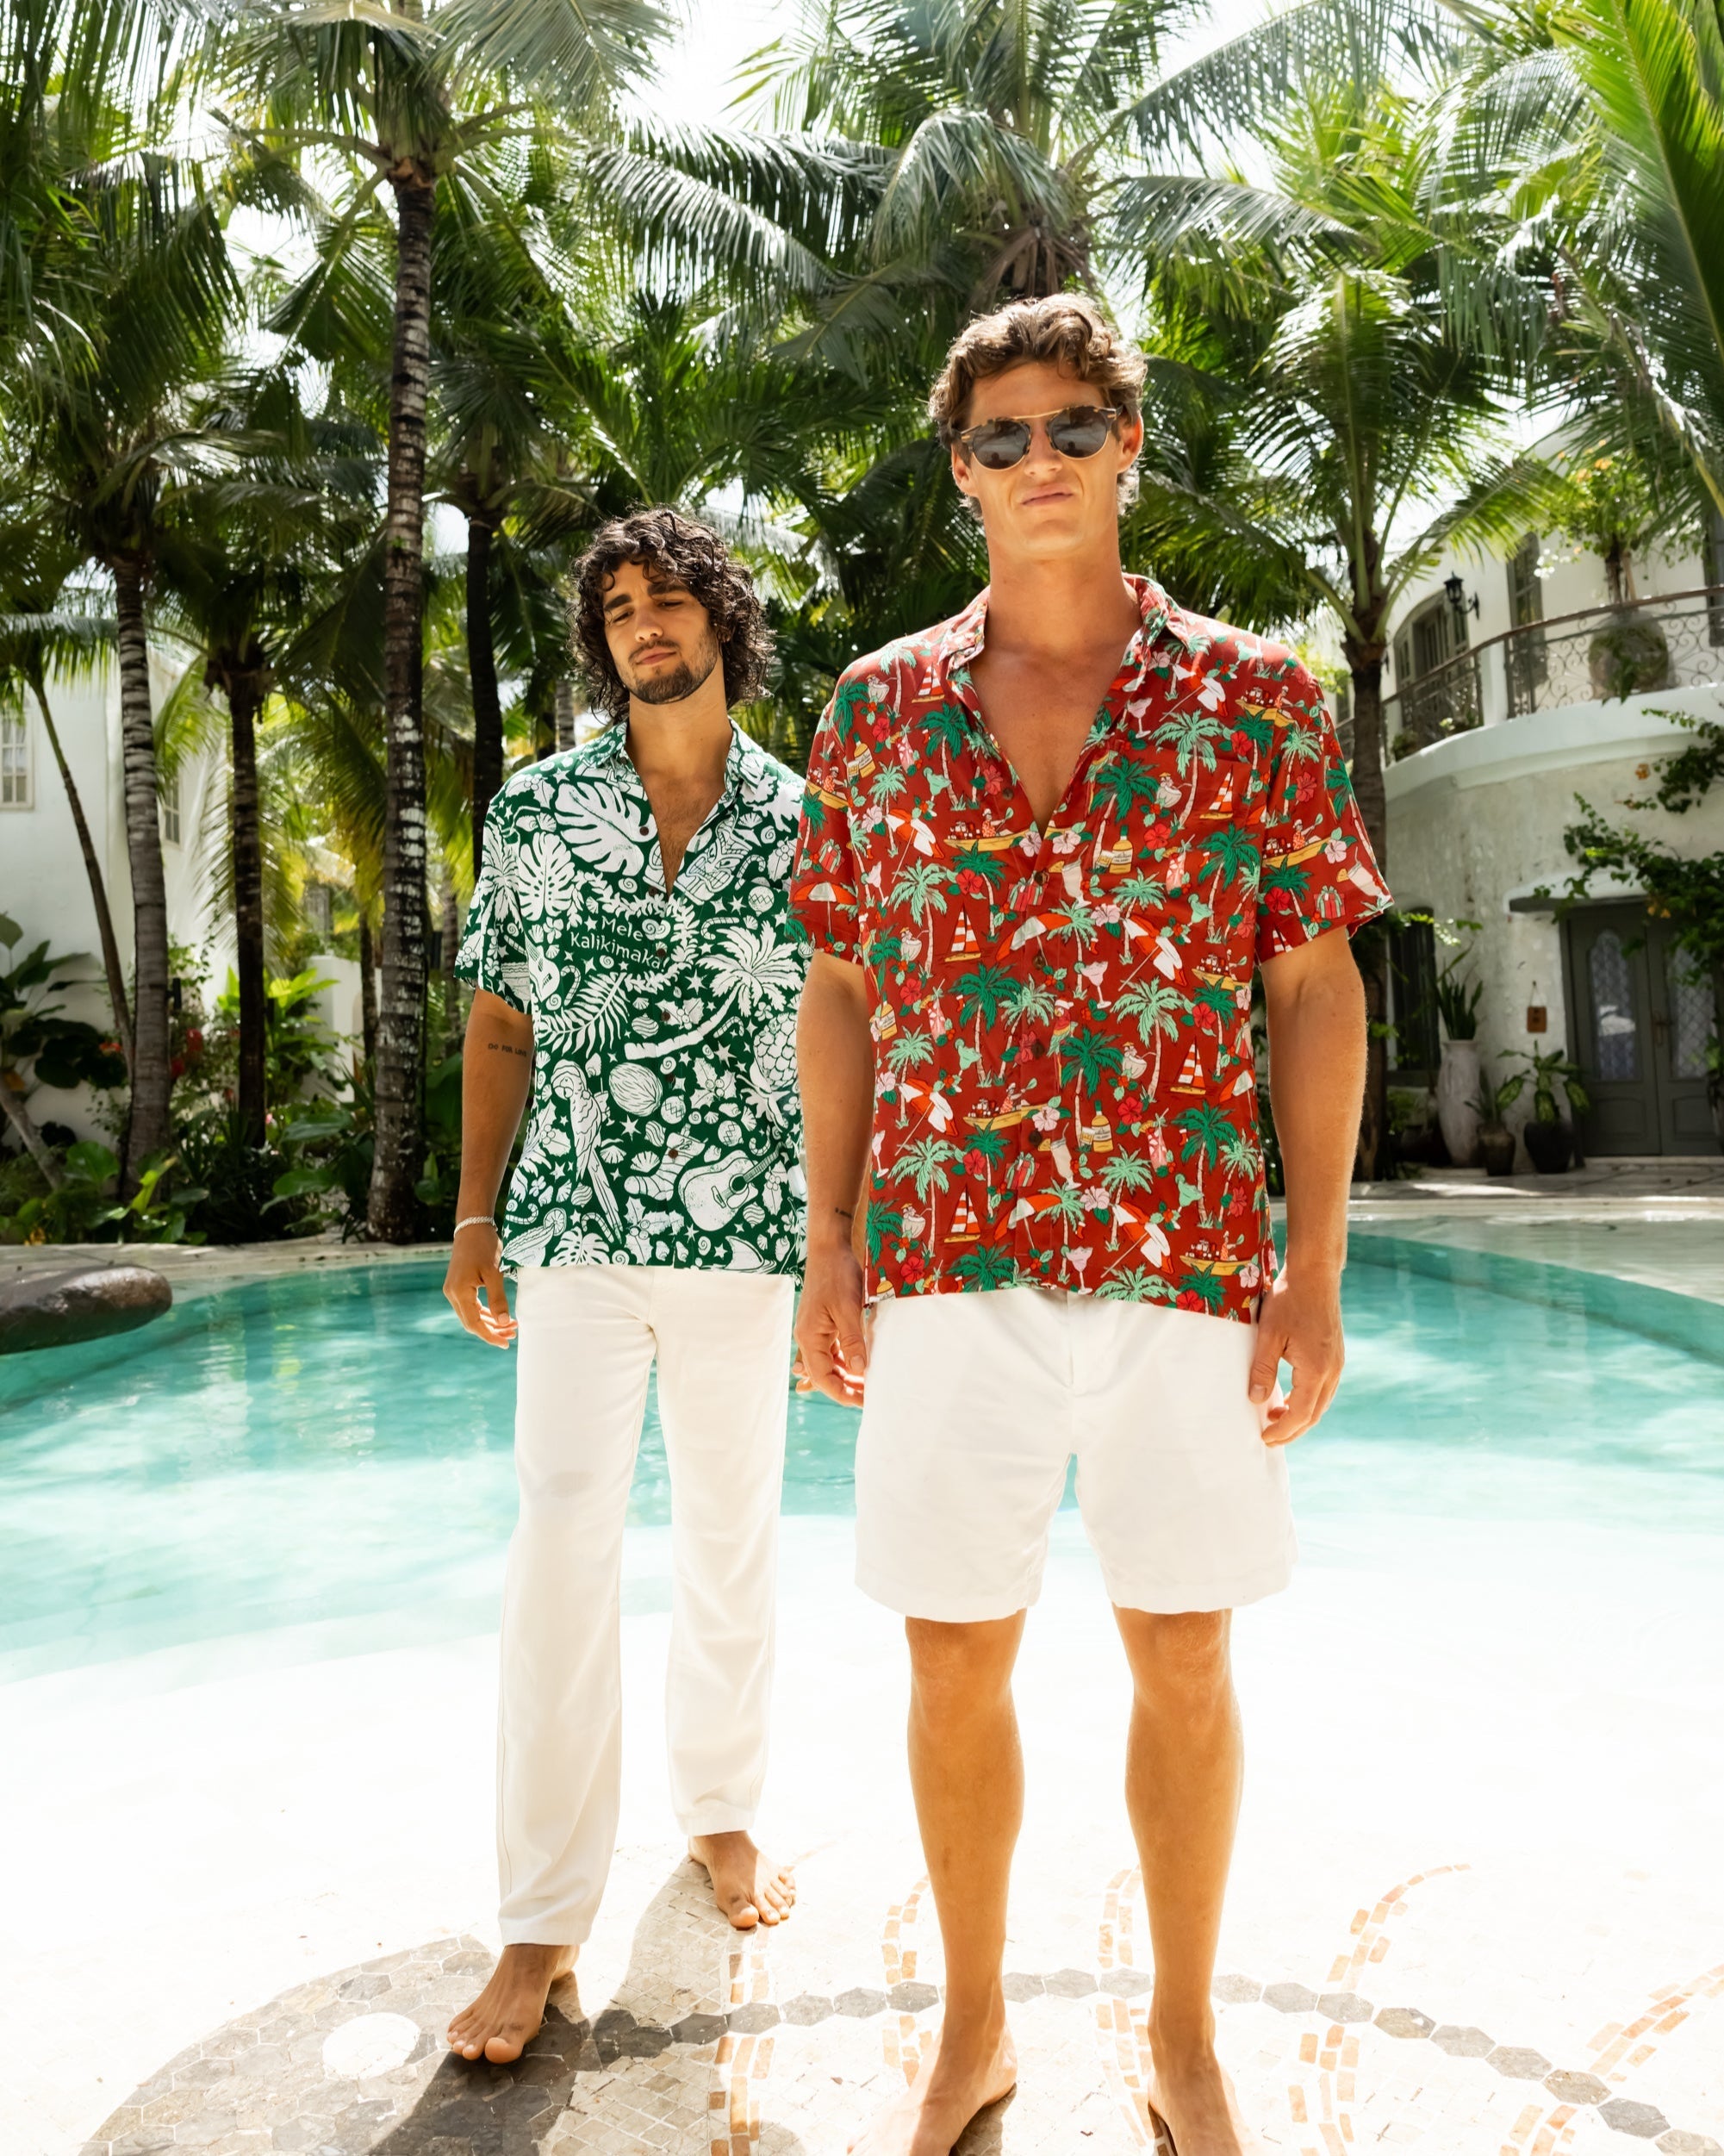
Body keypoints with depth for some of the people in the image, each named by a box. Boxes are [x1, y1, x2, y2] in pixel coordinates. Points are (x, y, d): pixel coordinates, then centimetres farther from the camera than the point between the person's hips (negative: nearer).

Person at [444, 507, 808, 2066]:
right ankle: (544, 1923, 8)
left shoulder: (799, 821, 4)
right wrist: (474, 1217, 4)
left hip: (749, 1239, 1)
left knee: (732, 1536, 13)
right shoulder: (536, 810, 5)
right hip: (577, 1234, 0)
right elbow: (500, 1024, 9)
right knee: (562, 1546, -4)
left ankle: (723, 1809, 35)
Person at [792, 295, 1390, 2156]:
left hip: (1186, 1254, -1)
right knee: (954, 1660, 9)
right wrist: (827, 1242, 2)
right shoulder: (877, 708, 8)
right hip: (950, 1258, 1)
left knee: (1181, 1657, 11)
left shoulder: (1254, 698, 3)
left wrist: (1317, 1272, -4)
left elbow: (1318, 991, 1)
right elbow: (841, 989, 9)